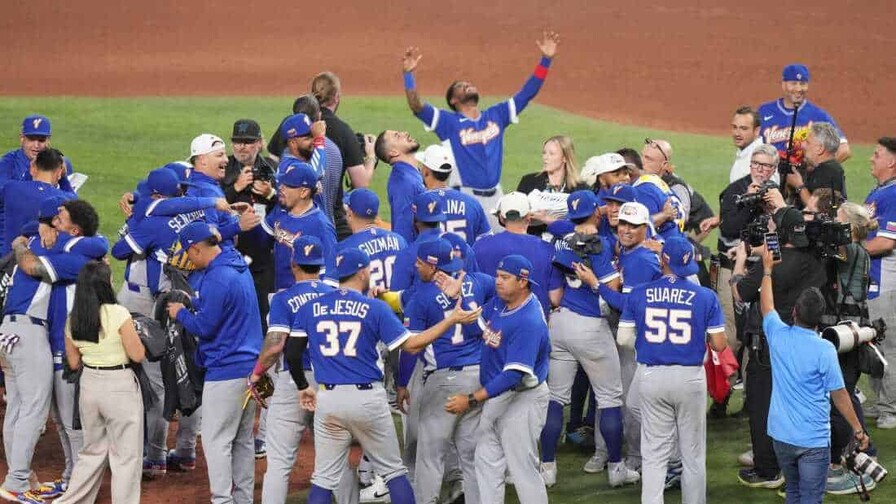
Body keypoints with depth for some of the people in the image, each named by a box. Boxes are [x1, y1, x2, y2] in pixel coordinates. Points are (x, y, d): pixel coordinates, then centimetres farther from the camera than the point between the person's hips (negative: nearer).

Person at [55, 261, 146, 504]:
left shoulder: (72, 320, 0)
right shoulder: (118, 314, -17)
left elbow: (74, 363, 8)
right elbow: (137, 355, -13)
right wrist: (132, 334, 5)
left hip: (89, 384, 6)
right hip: (119, 386, -6)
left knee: (93, 450, 21)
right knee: (126, 455, 4)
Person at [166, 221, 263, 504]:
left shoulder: (217, 279, -19)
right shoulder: (239, 267, 11)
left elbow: (204, 327, -16)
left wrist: (181, 314, 1)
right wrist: (193, 302, 15)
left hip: (226, 369, -10)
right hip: (250, 365, 10)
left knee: (216, 441, -5)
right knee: (243, 439, 15)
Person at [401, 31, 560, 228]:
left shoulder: (496, 115, 13)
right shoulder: (449, 122, 0)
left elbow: (527, 93, 13)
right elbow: (417, 107, -13)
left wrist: (546, 59, 6)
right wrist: (409, 75, -25)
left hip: (495, 196, 5)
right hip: (465, 197, -5)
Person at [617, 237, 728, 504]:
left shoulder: (638, 294, -4)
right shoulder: (706, 297, -9)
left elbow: (623, 338, -1)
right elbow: (719, 345, -7)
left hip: (651, 377, 1)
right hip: (690, 378, -1)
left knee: (654, 453, 6)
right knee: (693, 454, 10)